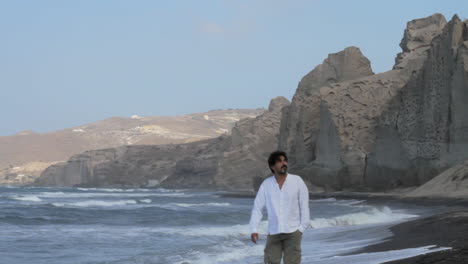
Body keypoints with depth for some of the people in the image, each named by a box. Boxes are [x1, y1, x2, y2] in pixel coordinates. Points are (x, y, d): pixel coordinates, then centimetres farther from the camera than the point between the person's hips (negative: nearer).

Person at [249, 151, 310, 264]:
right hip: (273, 232, 2)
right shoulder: (266, 184, -1)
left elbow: (304, 205, -1)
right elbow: (257, 207, -1)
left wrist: (302, 228, -5)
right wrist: (254, 230, -10)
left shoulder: (297, 181, -5)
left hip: (293, 231, -2)